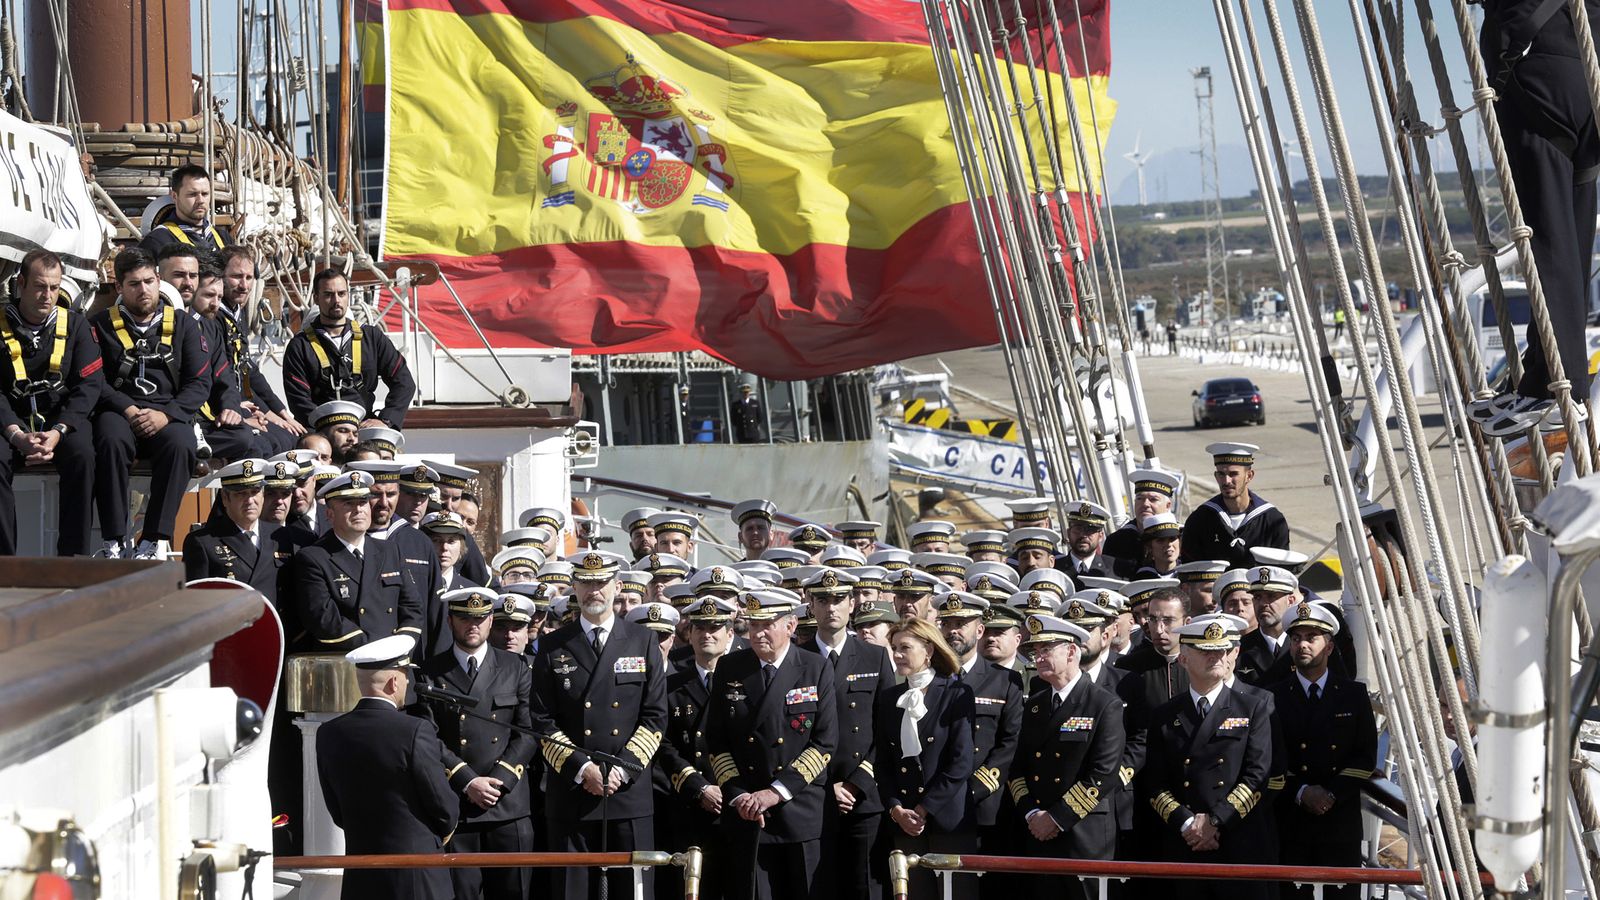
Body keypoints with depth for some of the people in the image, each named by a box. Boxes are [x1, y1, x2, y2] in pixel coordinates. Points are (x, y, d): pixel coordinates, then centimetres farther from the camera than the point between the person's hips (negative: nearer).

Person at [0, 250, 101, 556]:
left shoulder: (75, 325, 5)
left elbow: (90, 384, -2)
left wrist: (58, 432, -18)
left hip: (63, 418, 0)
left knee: (82, 454, -32)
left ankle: (74, 556, -26)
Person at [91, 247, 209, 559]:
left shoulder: (183, 325, 13)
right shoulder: (102, 325, 10)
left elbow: (200, 383, 6)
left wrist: (165, 415, -11)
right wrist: (128, 410, -15)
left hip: (169, 413, 1)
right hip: (119, 411, -1)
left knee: (180, 444, -34)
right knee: (112, 440, -36)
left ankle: (151, 542, -32)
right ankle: (113, 542, -33)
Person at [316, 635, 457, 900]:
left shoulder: (329, 734, 0)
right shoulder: (415, 731, -16)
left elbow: (338, 814, 8)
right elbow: (445, 811, -9)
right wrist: (443, 829, 13)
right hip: (418, 878, -5)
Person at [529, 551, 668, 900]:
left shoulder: (643, 643, 8)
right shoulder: (553, 647, 7)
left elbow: (655, 716, 4)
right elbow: (542, 721, 2)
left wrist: (624, 768, -9)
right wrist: (580, 767, -10)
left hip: (630, 791, 0)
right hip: (571, 791, 0)